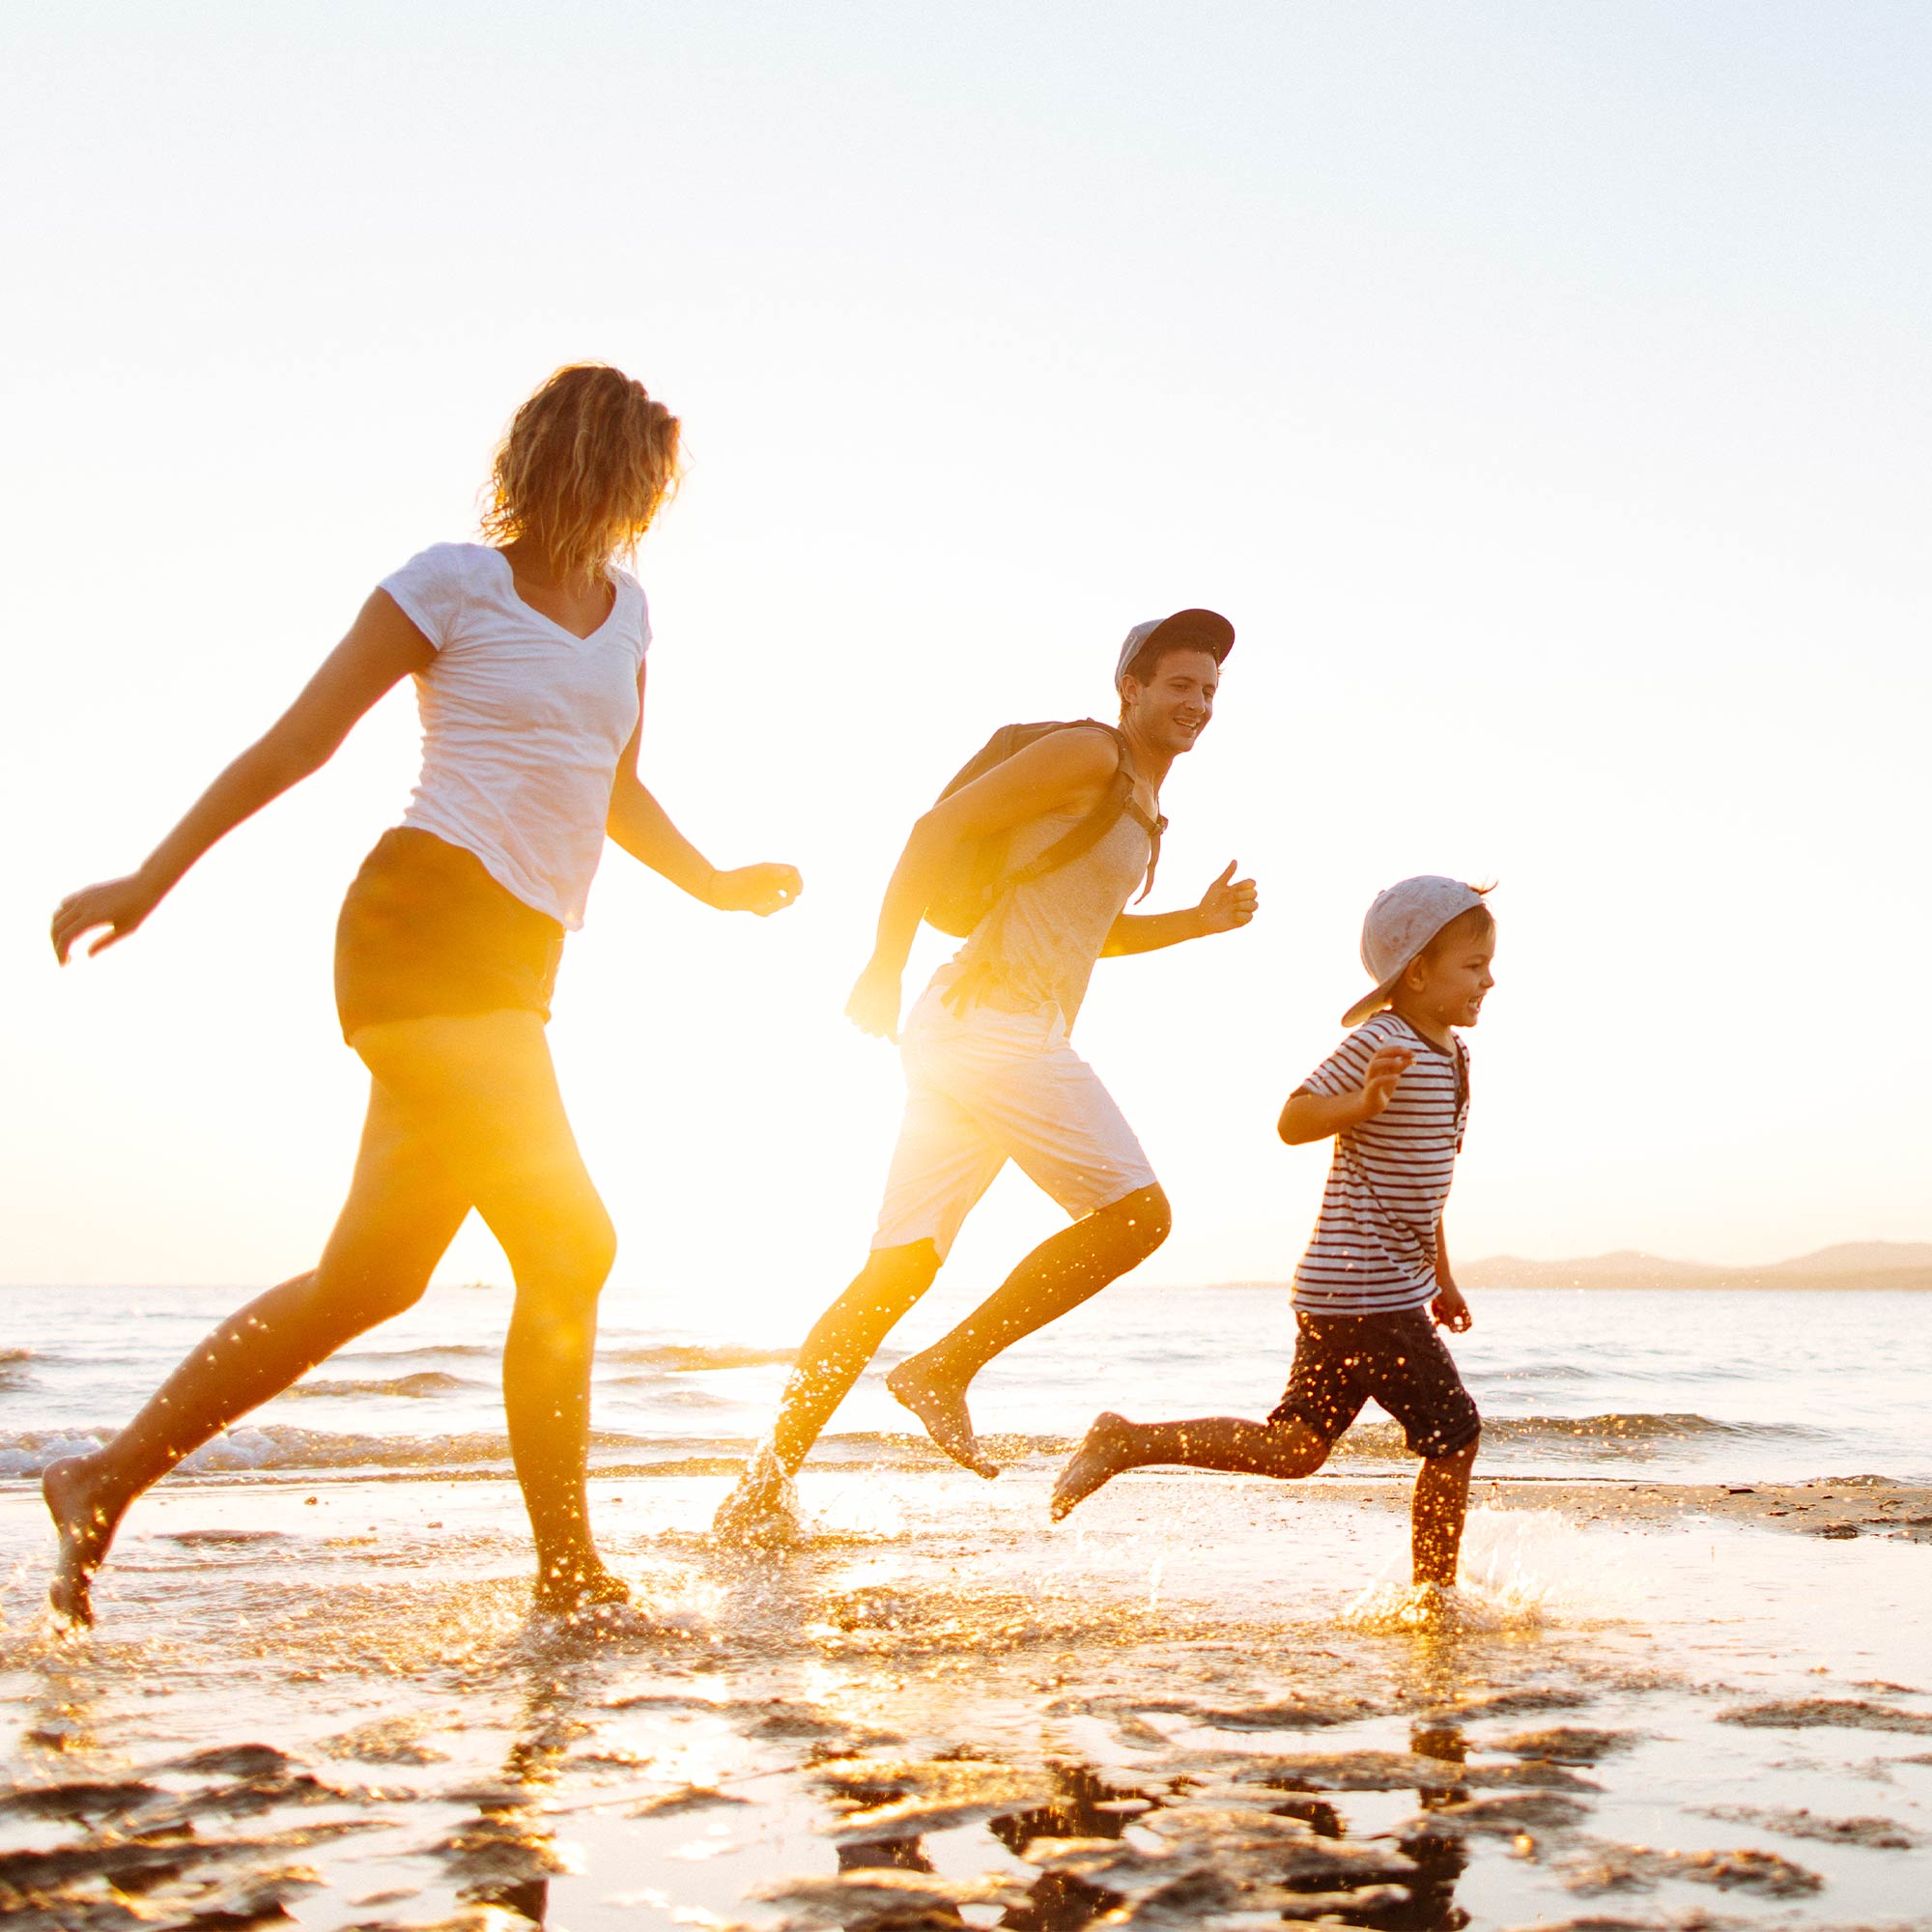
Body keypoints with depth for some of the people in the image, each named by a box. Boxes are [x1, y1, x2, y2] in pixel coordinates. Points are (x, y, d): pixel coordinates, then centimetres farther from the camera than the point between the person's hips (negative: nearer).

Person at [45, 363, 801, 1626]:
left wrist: (716, 884, 32)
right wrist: (149, 883, -1)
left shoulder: (624, 610, 20)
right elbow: (298, 743, 0)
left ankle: (107, 1480, 19)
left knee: (372, 1276, 7)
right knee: (569, 1242, -12)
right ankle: (569, 1569, 1)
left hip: (515, 958, 8)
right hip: (429, 920, -8)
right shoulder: (455, 584, -1)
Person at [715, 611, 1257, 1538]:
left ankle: (763, 1488, 7)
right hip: (996, 1017, -10)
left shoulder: (1145, 807, 25)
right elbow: (941, 826, -10)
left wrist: (1200, 920, 21)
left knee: (896, 1270, 6)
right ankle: (945, 1370, -6)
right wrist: (884, 967, -14)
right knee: (1134, 1210, -10)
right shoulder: (1087, 755, -4)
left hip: (985, 1037, 10)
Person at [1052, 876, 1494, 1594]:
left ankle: (1128, 1441, 13)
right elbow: (1293, 1121, -18)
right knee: (1453, 1432, -3)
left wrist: (1440, 1275, 26)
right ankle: (1434, 1594, 10)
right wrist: (1364, 1102, -36)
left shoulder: (1453, 1053, 15)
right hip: (1365, 1290, -10)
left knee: (1295, 1447, 11)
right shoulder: (1378, 1042, -14)